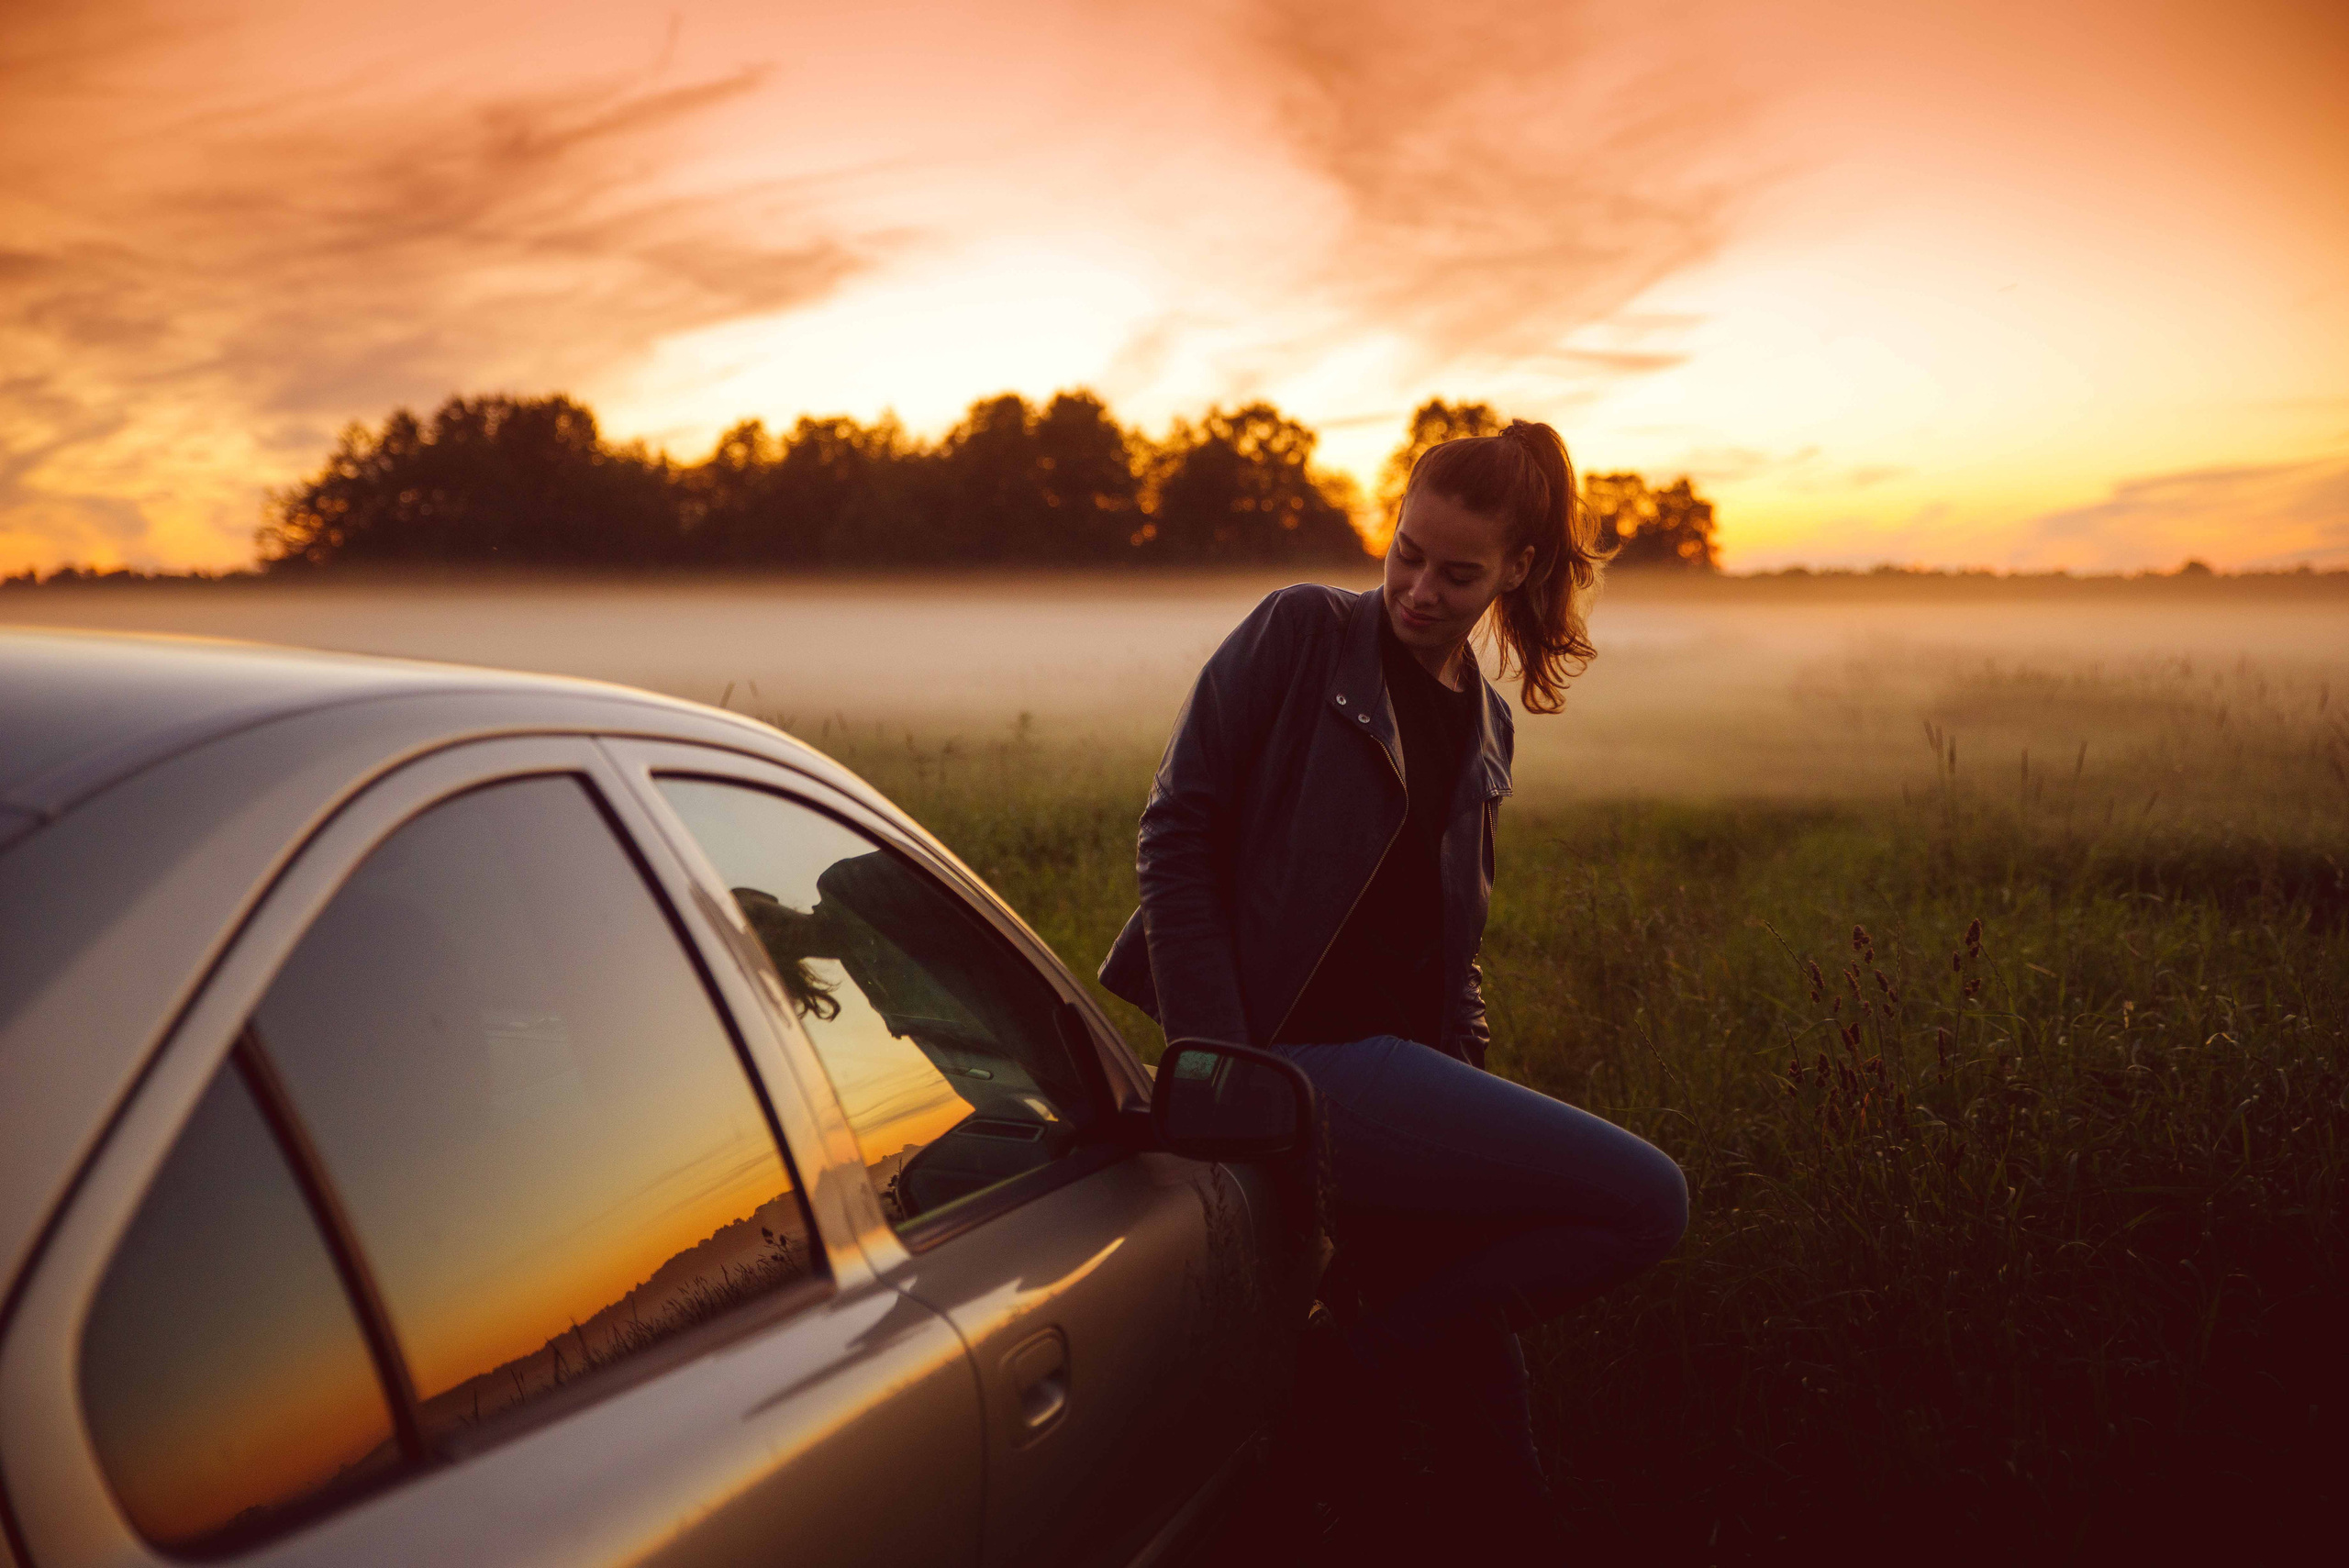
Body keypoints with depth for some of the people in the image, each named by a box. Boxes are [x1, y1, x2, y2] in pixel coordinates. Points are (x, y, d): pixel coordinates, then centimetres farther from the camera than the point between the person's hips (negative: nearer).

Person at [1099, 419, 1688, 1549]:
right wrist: (1212, 1052, -14)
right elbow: (1178, 829, -8)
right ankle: (1343, 1373, -4)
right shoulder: (1304, 633, -3)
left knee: (1479, 1391, 7)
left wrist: (1465, 1093, 8)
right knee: (1645, 1201, -15)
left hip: (1399, 1064, 7)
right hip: (1304, 1060, -7)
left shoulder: (1485, 729, 16)